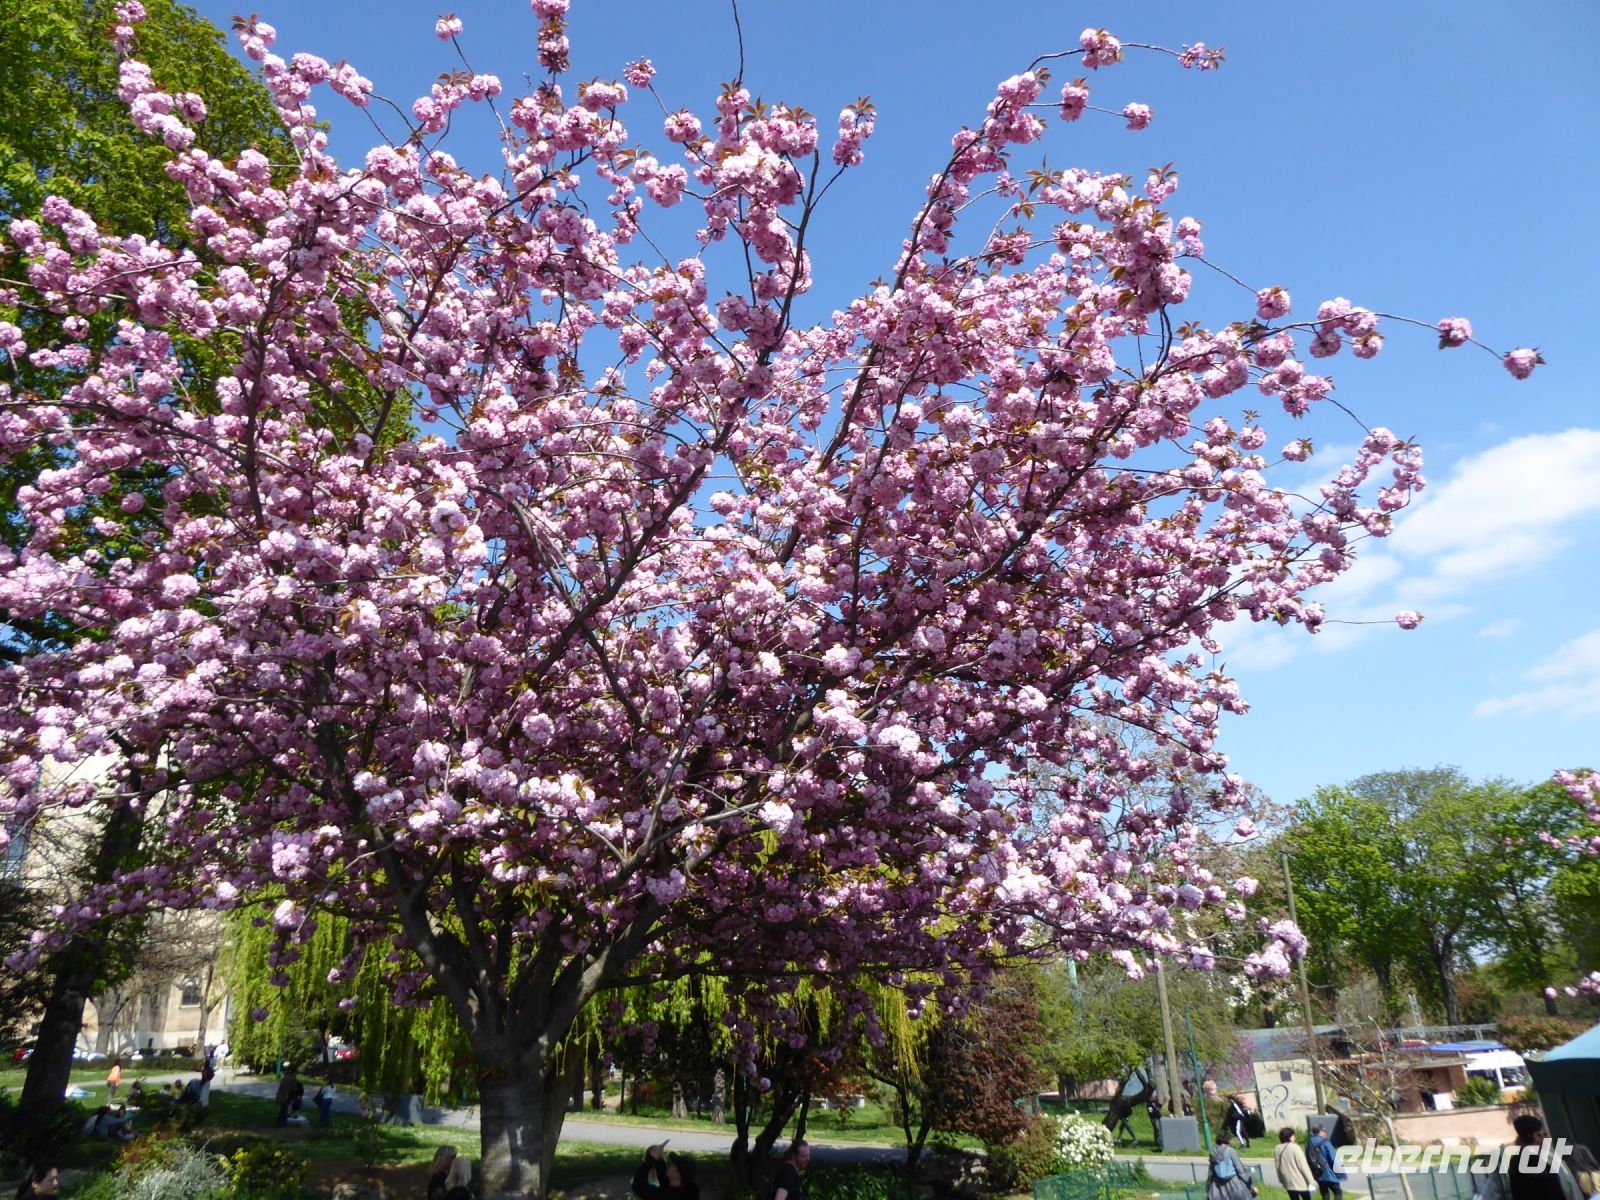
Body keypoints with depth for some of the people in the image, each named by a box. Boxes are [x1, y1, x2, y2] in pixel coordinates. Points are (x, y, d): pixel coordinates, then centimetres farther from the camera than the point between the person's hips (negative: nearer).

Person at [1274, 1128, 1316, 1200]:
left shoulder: (1277, 1150, 3)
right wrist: (1311, 1181, -11)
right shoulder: (1294, 1147, -15)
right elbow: (1303, 1166, -15)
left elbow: (1277, 1167, 9)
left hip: (1288, 1182, 5)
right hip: (1300, 1182, -5)